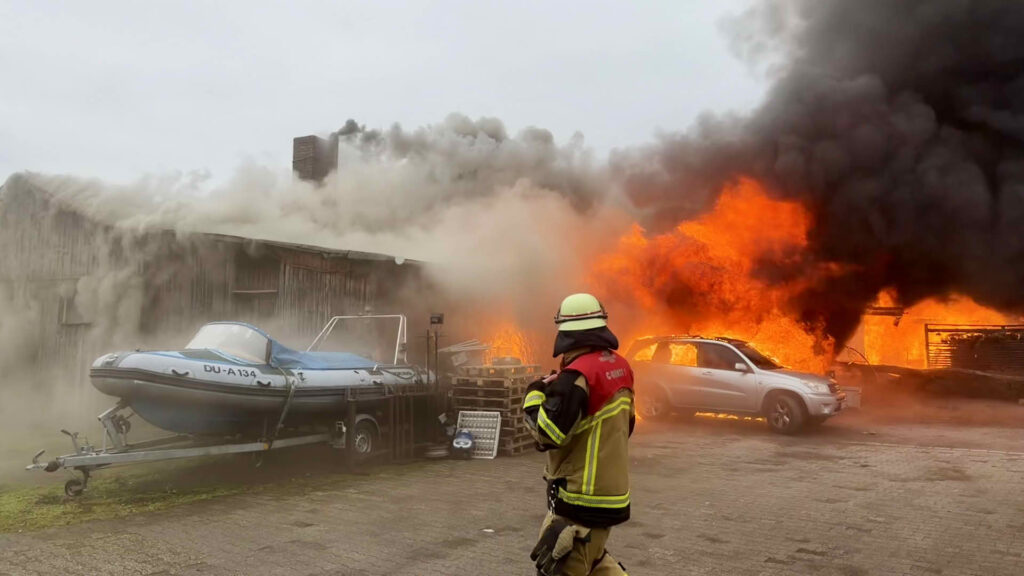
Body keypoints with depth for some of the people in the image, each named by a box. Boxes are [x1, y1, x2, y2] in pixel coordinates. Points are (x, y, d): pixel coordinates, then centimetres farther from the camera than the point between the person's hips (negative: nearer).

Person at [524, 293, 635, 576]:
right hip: (611, 488, 9)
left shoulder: (578, 375, -21)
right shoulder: (620, 366, 4)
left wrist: (535, 395, -7)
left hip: (583, 497, -9)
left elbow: (547, 434, -23)